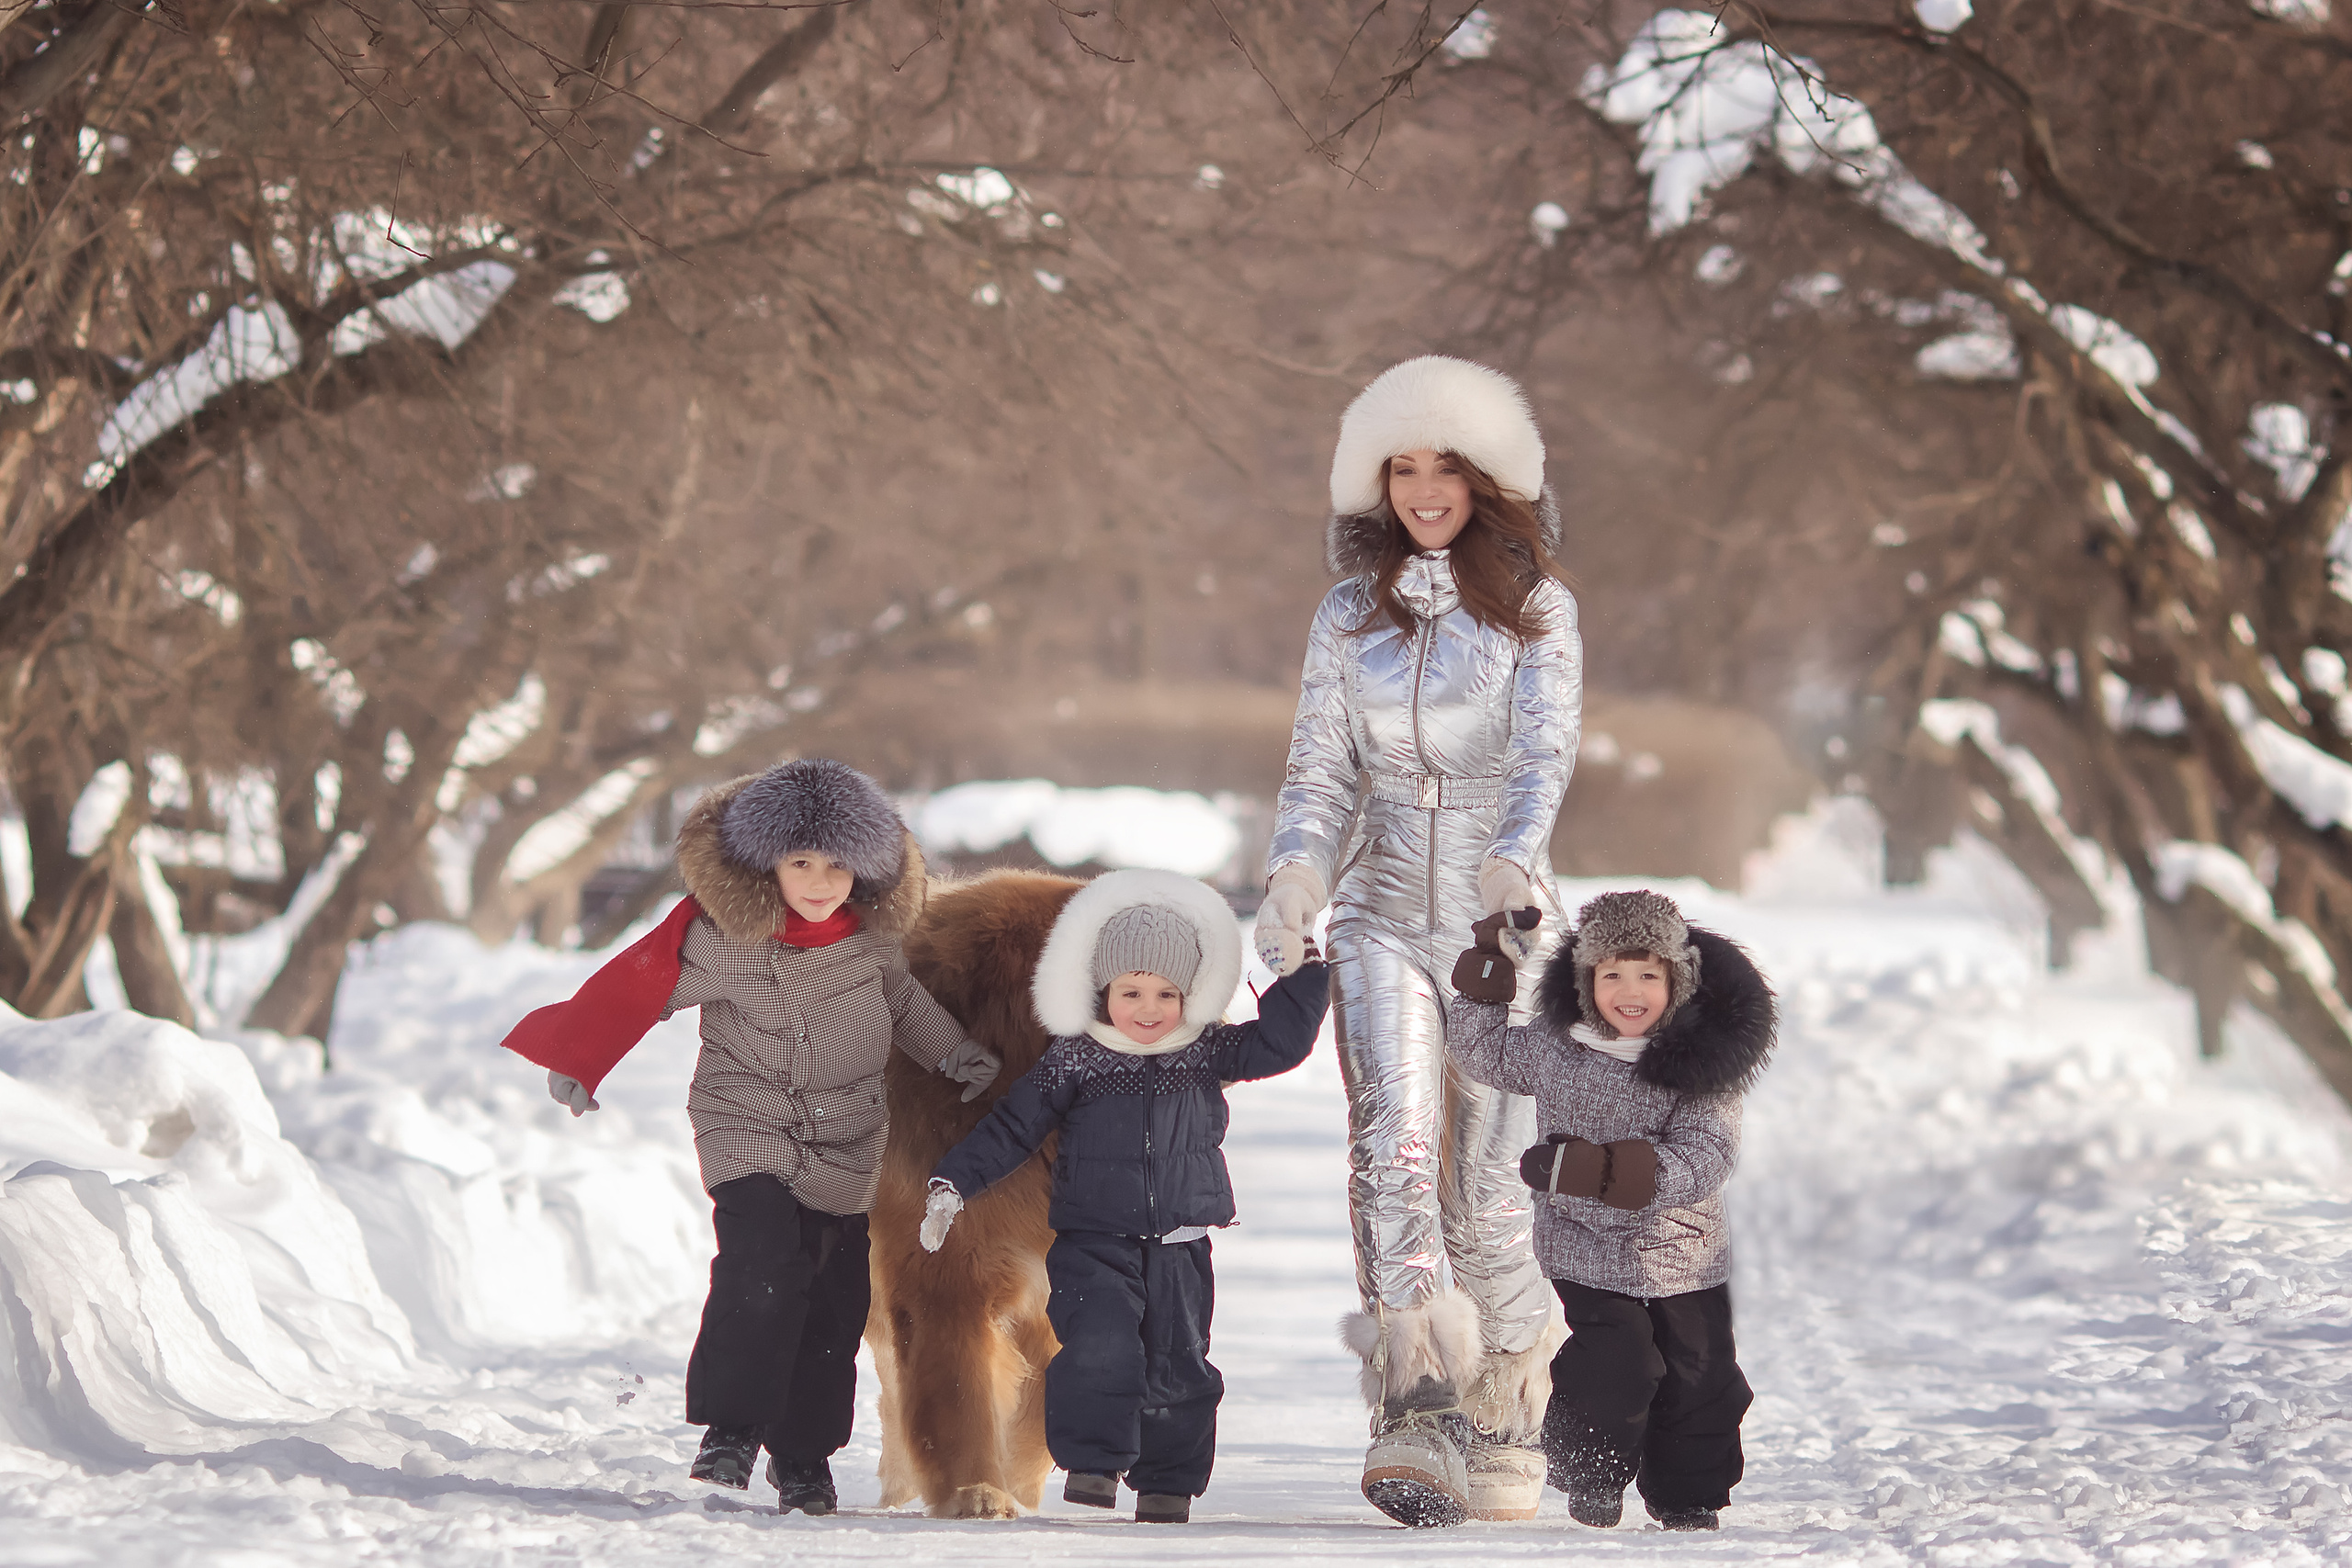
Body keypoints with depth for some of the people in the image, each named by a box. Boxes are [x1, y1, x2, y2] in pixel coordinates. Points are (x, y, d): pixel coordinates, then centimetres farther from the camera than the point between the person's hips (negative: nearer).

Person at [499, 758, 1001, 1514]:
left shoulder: (872, 936, -2)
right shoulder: (720, 938, -16)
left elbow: (901, 999, 18)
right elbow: (634, 987, -8)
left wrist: (958, 1054, 21)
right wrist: (575, 1060, -6)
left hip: (844, 1150, 4)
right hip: (750, 1132, -4)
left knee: (835, 1300, 3)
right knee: (760, 1268, -24)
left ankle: (803, 1455, 15)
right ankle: (731, 1432, -17)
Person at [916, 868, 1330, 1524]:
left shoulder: (1207, 1053, 5)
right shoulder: (1073, 1061, -1)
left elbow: (1278, 1043, 0)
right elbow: (1012, 1127, 2)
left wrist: (1305, 971, -5)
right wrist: (954, 1182, -4)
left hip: (1179, 1249, 2)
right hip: (1095, 1243, -2)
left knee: (1177, 1368, 5)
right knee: (1100, 1346, -23)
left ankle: (1168, 1488, 18)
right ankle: (1091, 1465, -11)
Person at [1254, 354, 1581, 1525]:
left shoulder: (1537, 608, 3)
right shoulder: (1350, 616, 11)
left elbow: (1547, 747, -11)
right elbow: (1321, 771, 7)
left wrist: (1516, 857, -31)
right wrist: (1293, 880, -13)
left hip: (1503, 919, -1)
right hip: (1384, 913, 1)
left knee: (1492, 1178, -1)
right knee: (1397, 1137, -20)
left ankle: (1502, 1429, 14)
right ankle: (1414, 1412, -31)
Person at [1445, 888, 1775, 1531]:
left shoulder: (1702, 1066, -13)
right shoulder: (1555, 1048, -3)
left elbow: (1702, 1161, -23)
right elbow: (1480, 1050, 16)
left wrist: (1592, 1167, -33)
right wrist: (1491, 965, 2)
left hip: (1684, 1259, 0)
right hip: (1587, 1253, 0)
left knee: (1699, 1382, 9)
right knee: (1611, 1375, -14)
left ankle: (1687, 1500, 32)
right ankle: (1591, 1478, 14)